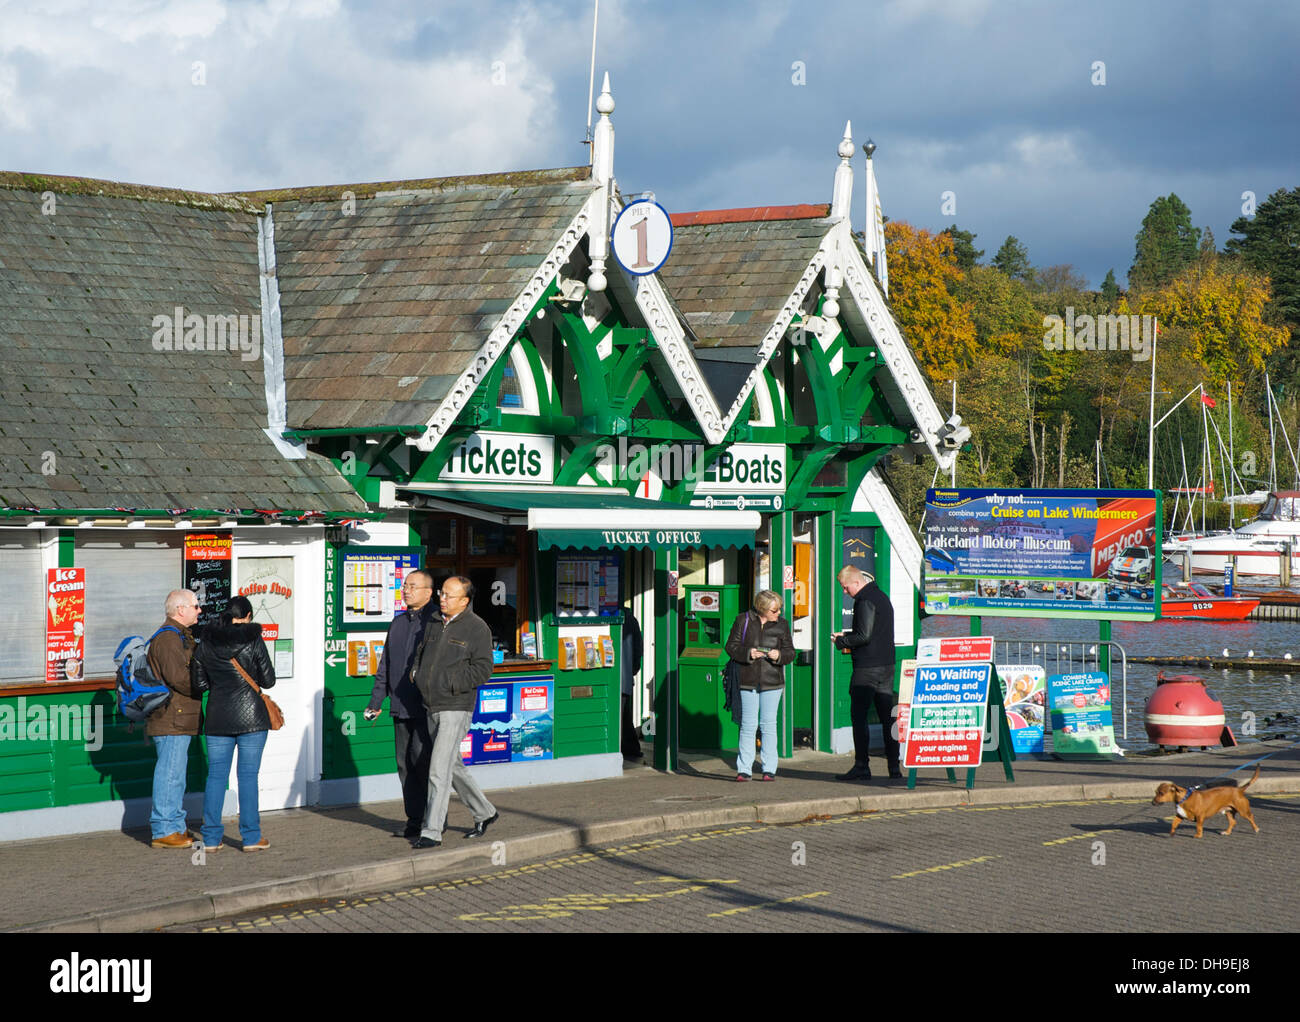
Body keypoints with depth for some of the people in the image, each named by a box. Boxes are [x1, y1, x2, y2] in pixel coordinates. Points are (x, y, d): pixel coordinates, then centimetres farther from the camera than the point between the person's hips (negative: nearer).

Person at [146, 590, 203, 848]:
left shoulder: (181, 637, 21)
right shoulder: (168, 639, -15)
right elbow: (179, 678, -22)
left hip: (180, 720, 11)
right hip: (171, 721, -11)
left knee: (176, 775, 15)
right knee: (170, 773, -8)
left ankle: (177, 827, 21)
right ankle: (163, 831, -5)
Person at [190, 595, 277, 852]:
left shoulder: (206, 643, 3)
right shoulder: (253, 640, -8)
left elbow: (198, 683, 6)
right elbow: (268, 680, -5)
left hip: (218, 717, 3)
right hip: (251, 715, -3)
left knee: (216, 775, 7)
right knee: (248, 775, 1)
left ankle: (211, 838, 7)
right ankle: (251, 837, 3)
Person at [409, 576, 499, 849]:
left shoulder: (477, 628, -8)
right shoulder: (434, 625, 12)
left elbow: (482, 670, -12)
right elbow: (421, 655, 23)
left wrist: (449, 683, -18)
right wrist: (417, 674, 2)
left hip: (456, 708, -8)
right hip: (432, 708, 8)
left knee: (439, 770, -12)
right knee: (453, 766, 16)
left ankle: (432, 832, -11)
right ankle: (484, 813, 32)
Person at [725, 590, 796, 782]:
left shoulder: (782, 624, 8)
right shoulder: (743, 620, 2)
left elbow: (790, 652, 9)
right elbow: (731, 646, 2)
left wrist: (779, 655, -13)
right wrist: (748, 653, -16)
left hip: (772, 681, 1)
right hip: (748, 680, -1)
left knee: (768, 723, 1)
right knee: (748, 724, -1)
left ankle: (769, 769, 6)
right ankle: (744, 769, 3)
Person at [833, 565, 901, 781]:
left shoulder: (865, 601, -14)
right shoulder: (882, 597, 16)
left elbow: (864, 636, -20)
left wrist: (841, 642, -6)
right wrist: (847, 637, 16)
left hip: (867, 668, -9)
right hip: (886, 666, 9)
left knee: (858, 716, -3)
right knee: (887, 717, 9)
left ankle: (861, 766, -3)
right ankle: (894, 766, 10)